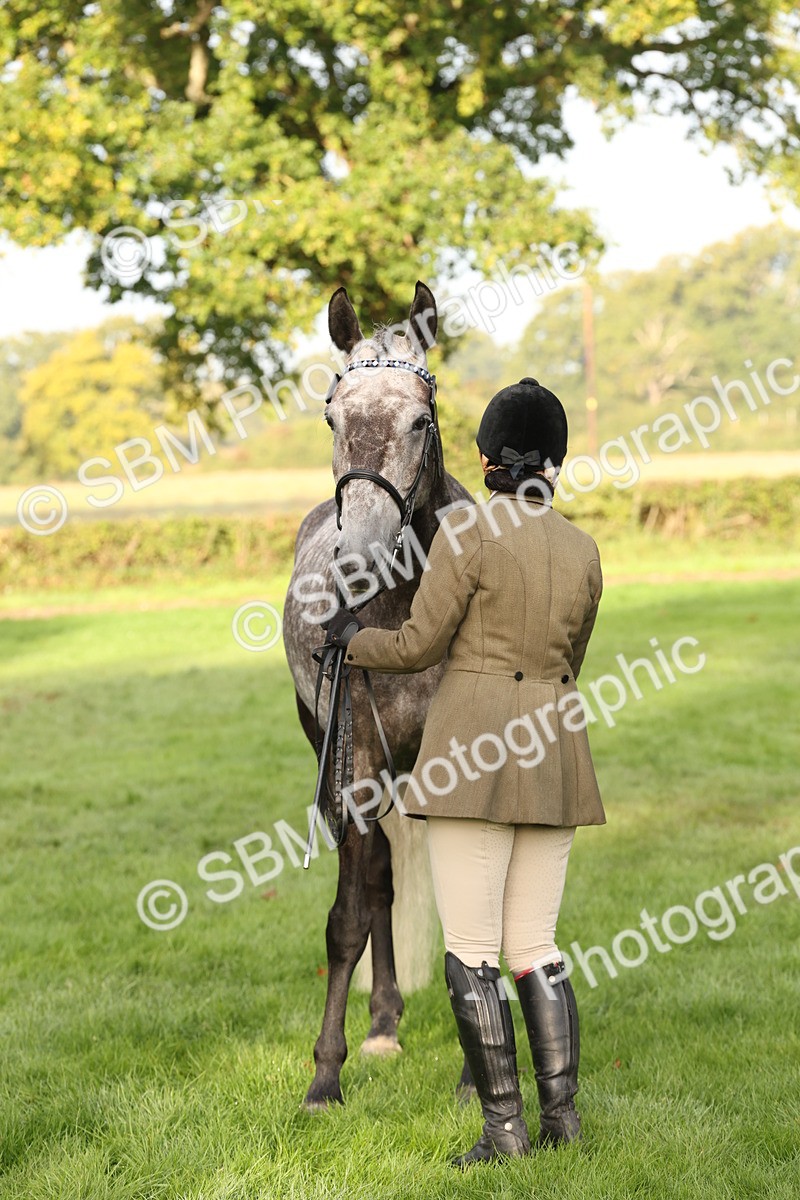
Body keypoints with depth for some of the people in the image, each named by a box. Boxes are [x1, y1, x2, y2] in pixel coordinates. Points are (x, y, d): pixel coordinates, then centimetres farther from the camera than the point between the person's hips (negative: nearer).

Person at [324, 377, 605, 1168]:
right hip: (552, 761, 6)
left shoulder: (469, 530, -8)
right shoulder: (582, 550, 9)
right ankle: (562, 1113, 7)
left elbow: (420, 645, -5)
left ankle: (504, 1126, -2)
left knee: (470, 952, -1)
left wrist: (352, 638, 15)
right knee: (534, 947, 11)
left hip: (472, 753, -6)